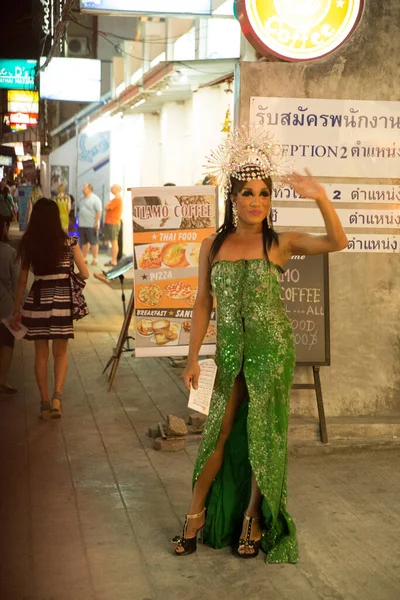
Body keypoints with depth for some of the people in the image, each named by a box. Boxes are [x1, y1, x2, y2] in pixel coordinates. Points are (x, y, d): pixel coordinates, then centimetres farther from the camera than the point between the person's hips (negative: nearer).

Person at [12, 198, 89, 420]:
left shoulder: (28, 244, 0)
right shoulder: (68, 242, -4)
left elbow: (22, 279, 4)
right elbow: (85, 274, 0)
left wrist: (17, 309, 11)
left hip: (36, 301, 1)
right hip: (62, 301, -1)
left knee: (41, 354, 11)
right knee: (60, 353, 11)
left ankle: (44, 402, 12)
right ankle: (57, 395, -8)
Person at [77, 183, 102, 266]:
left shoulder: (95, 199, -8)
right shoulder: (82, 199, 16)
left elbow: (99, 211, -13)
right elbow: (78, 209, 22)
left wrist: (96, 222, -19)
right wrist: (78, 221, 15)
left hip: (92, 225, -8)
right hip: (82, 225, 8)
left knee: (94, 243, -2)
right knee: (84, 242, 11)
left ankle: (95, 259, 2)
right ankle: (85, 258, 18)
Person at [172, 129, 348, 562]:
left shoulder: (281, 244, -3)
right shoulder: (213, 246, 4)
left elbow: (336, 242, -15)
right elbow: (203, 303, 7)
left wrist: (320, 197, -27)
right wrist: (193, 358, 5)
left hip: (272, 350, -2)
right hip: (230, 351, 2)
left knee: (263, 433, 6)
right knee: (219, 432, 7)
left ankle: (254, 517, 22)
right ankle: (197, 513, 21)